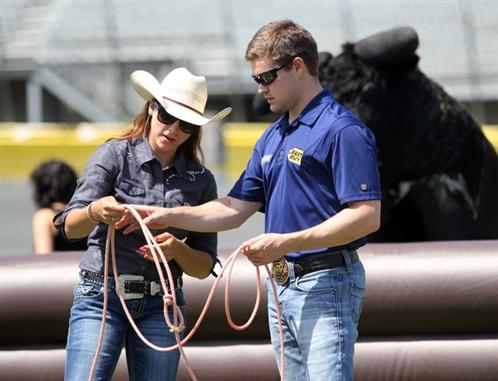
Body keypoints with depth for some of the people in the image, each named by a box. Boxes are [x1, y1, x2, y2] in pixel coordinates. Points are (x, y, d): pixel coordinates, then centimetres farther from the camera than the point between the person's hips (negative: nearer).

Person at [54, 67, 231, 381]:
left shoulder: (200, 180, 8)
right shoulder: (114, 155, 0)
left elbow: (204, 267, 10)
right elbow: (70, 226, -11)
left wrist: (178, 250, -12)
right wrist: (95, 211, -34)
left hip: (161, 306, 3)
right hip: (101, 297, -3)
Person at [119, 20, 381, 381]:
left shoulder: (342, 130, -11)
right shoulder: (273, 138, 18)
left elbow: (367, 216, -19)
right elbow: (235, 208, 22)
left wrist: (287, 243, -22)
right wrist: (168, 215, 9)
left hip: (326, 285, -9)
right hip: (281, 285, 9)